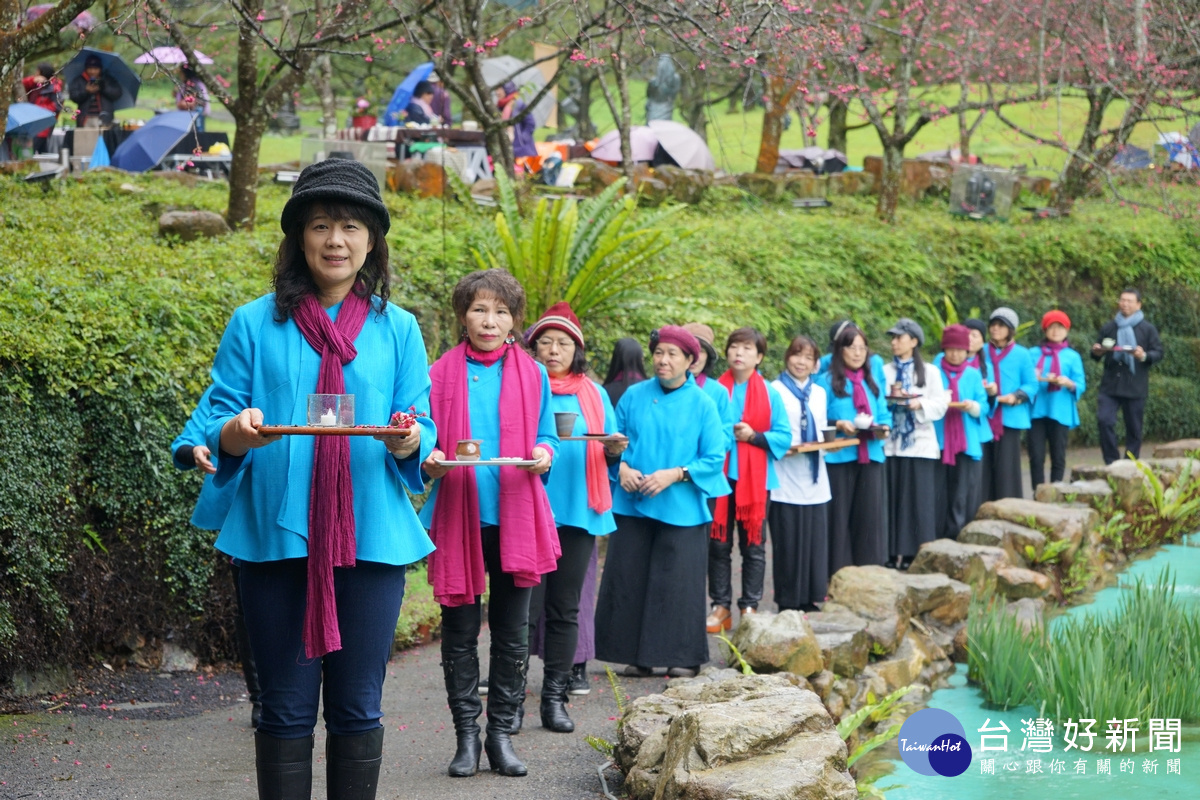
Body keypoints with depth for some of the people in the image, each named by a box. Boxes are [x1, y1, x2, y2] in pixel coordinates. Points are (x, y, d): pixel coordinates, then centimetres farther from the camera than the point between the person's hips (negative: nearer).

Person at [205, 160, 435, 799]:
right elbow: (217, 429, 4)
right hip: (276, 537, -1)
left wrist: (408, 443, -17)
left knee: (358, 711, 5)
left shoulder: (397, 330, 9)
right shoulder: (255, 325, 5)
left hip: (371, 539, 1)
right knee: (286, 711, 2)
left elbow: (423, 433, 7)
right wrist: (239, 432, -20)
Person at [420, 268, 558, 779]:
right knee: (460, 631, 3)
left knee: (512, 632, 5)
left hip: (515, 516, 1)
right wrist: (430, 461, -15)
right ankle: (467, 734, 12)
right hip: (458, 516, -1)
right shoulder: (441, 375, 3)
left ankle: (501, 732, 14)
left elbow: (545, 436, 11)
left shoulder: (532, 374, 6)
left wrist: (543, 454, -11)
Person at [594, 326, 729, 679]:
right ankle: (638, 655, 12)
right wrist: (622, 467, -8)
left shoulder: (701, 404, 0)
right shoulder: (634, 396, 6)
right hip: (632, 504, 3)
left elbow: (714, 458, -3)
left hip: (681, 508, -3)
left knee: (678, 580, -2)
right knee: (630, 578, 3)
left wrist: (675, 474, -15)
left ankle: (683, 656, 9)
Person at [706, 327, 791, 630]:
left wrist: (754, 435, -14)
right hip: (719, 476, 1)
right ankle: (720, 607, 10)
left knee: (753, 545, 3)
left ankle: (750, 607, 10)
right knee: (718, 544, 3)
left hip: (755, 479, -1)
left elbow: (784, 437, -1)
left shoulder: (770, 394, 2)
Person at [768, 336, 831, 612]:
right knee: (788, 543, -5)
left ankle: (809, 599, 12)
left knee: (815, 541, 4)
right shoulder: (775, 390, -2)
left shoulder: (819, 393, 17)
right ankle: (788, 602, 3)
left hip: (814, 480, 6)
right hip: (785, 481, -5)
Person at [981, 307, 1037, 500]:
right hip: (984, 418, 2)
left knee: (1006, 466, -6)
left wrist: (1016, 396, -17)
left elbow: (1032, 385, 1)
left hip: (1010, 418, -2)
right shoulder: (982, 353, 11)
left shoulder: (1021, 355, 3)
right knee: (984, 465, -1)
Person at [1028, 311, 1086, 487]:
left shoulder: (1072, 357, 8)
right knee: (1036, 456, -5)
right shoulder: (1033, 353, 10)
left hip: (1060, 412, -1)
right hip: (1037, 411, 1)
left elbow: (1081, 386, 2)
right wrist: (1039, 379, -11)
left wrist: (1068, 383, -18)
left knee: (1058, 457, 0)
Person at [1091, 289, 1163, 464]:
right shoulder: (1108, 328, 14)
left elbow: (1158, 353, 2)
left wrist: (1144, 356, -18)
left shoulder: (1148, 329, 5)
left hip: (1135, 388, -2)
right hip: (1110, 385, 2)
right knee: (1104, 420, -14)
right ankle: (1112, 462, -6)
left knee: (1133, 428, 2)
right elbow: (1098, 352, 21)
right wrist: (1097, 352, -3)